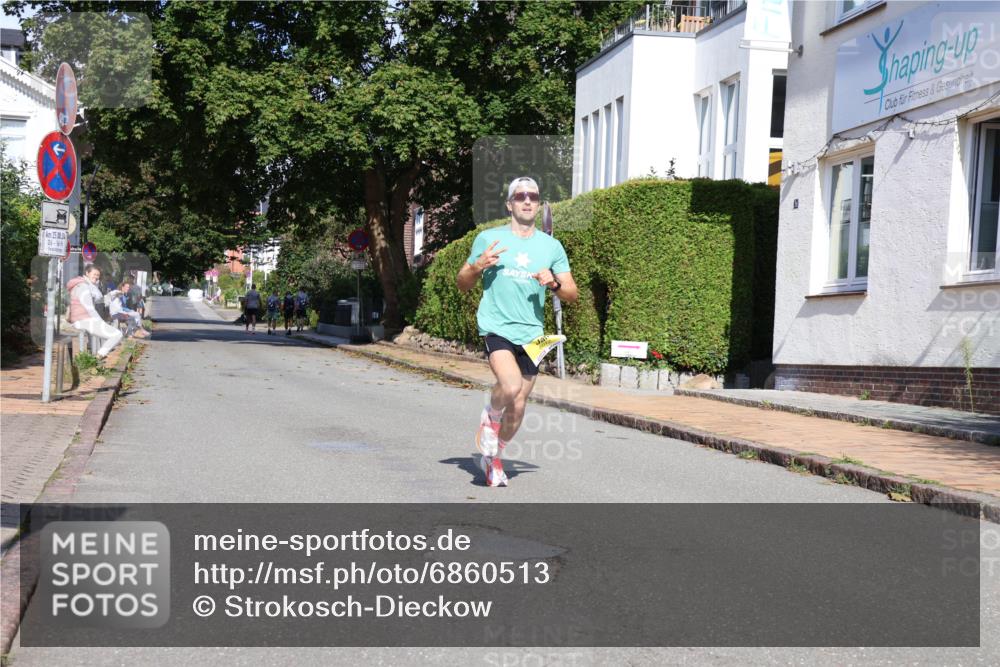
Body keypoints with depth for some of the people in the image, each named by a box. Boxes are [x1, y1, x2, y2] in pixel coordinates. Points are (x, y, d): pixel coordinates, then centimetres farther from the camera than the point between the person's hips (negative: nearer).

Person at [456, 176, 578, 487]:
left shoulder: (551, 246, 9)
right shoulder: (488, 239, 4)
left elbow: (572, 294, 10)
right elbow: (462, 284, 11)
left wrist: (553, 283, -11)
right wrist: (478, 266, -10)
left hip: (530, 333, 3)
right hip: (495, 327, -3)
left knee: (518, 406, 7)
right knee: (510, 386, -28)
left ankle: (493, 457, 31)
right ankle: (490, 416, 5)